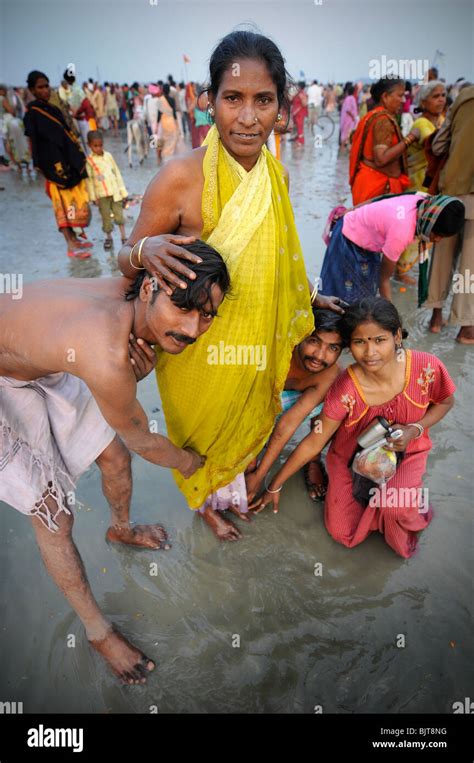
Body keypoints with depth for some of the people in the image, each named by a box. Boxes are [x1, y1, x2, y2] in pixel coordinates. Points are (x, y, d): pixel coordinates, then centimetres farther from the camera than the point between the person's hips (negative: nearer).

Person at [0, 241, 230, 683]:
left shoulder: (129, 293, -21)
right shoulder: (106, 360, -42)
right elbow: (143, 442, -22)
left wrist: (139, 369, -23)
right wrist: (187, 462, -1)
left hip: (44, 359, 7)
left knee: (113, 456, 14)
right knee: (53, 516, 0)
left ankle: (120, 528, 48)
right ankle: (97, 631, 24)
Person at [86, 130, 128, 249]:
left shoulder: (108, 156, 5)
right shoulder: (89, 160, -4)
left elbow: (117, 173, 9)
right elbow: (89, 180, -4)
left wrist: (122, 190, 8)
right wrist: (93, 197, -7)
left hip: (115, 191, 2)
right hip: (101, 194, -2)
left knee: (119, 214, 5)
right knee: (106, 217, 6)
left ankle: (123, 237, 12)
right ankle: (108, 238, 20)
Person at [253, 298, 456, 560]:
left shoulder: (427, 367, -26)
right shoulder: (345, 390, -30)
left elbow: (444, 402, -3)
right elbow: (313, 443, -18)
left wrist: (414, 429, -23)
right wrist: (275, 486, -11)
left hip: (405, 452, 1)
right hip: (354, 456, 0)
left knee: (394, 506, -28)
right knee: (343, 534, -3)